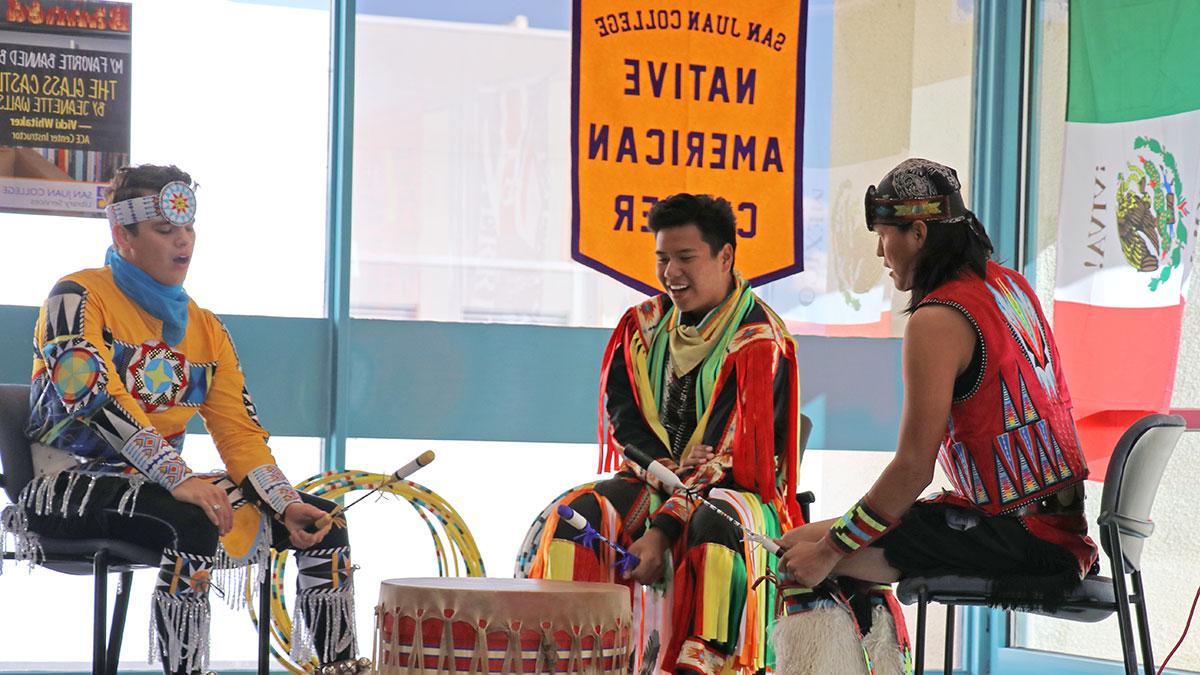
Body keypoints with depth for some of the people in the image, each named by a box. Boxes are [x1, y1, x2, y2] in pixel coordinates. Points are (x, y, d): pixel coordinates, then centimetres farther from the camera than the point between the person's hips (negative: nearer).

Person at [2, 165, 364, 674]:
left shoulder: (205, 328, 14)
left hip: (163, 486, 8)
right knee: (194, 523, -36)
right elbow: (94, 398, -22)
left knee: (320, 522, 0)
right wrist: (181, 479, -31)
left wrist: (286, 506, -9)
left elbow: (240, 433, 9)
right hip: (68, 481, -8)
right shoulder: (78, 298, -7)